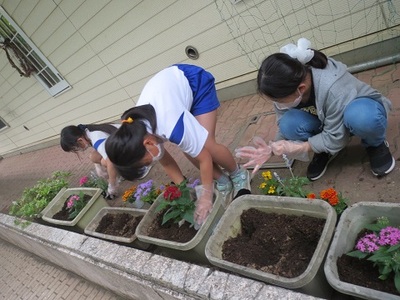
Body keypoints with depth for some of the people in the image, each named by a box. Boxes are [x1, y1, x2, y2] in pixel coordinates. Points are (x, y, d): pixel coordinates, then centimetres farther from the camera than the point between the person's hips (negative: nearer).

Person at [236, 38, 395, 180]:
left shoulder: (334, 89, -40)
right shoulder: (286, 88, -22)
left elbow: (336, 139, -29)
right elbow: (283, 130, -12)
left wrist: (298, 147, -31)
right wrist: (272, 149, -29)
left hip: (363, 109, -4)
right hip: (326, 122, 5)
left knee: (360, 116, -42)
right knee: (288, 124, -27)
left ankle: (376, 145, -6)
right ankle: (325, 150, 2)